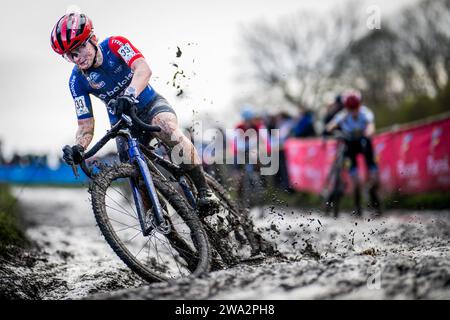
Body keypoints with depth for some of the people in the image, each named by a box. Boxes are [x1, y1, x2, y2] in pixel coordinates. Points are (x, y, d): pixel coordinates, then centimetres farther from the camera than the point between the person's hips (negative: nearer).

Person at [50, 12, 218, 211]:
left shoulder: (115, 45, -19)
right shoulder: (77, 81, -13)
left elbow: (143, 69, -38)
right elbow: (85, 126, -12)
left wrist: (130, 94, -58)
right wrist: (78, 148, -34)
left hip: (151, 105, -3)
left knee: (170, 132, -35)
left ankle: (204, 191, -32)